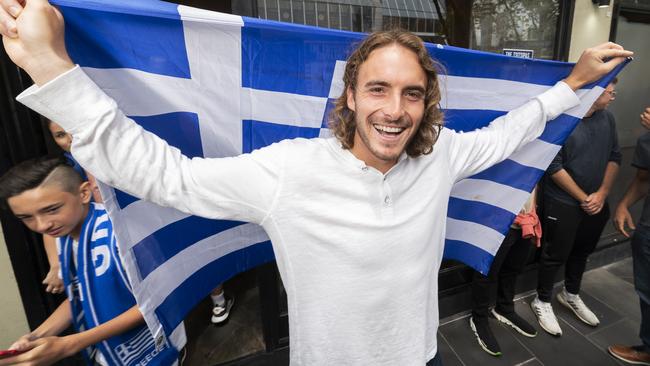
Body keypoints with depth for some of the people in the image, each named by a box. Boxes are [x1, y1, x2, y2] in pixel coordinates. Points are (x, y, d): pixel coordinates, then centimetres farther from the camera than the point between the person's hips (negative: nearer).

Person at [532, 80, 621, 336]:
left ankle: (571, 295, 42)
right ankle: (542, 302, 25)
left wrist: (601, 194, -4)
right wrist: (582, 198, -12)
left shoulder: (606, 118, 4)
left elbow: (615, 157, 9)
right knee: (555, 255, 5)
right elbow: (553, 167, -20)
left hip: (596, 203, 7)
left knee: (582, 251, 20)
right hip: (563, 204, -7)